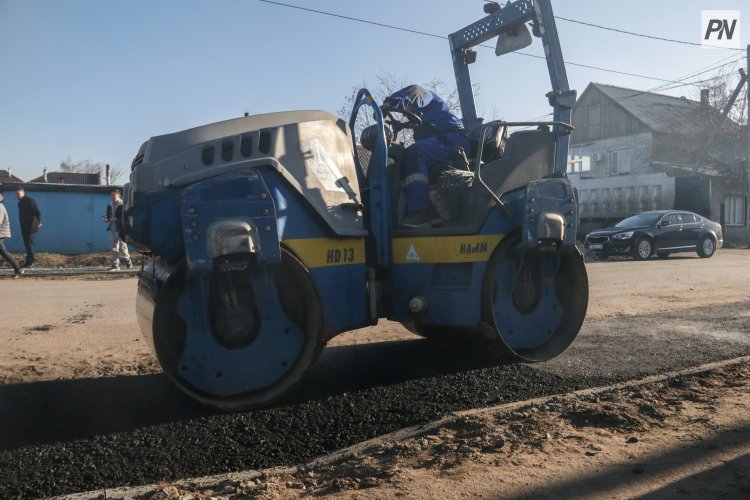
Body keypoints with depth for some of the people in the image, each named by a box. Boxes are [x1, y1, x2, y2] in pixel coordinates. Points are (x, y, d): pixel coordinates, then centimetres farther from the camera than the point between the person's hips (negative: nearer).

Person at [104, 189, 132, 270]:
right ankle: (115, 265, 9)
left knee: (123, 247, 1)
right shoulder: (110, 206, 13)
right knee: (114, 248, 6)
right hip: (113, 229, 6)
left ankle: (128, 261, 21)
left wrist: (116, 219, -21)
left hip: (121, 229, -6)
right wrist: (106, 219, -3)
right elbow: (108, 216, 20)